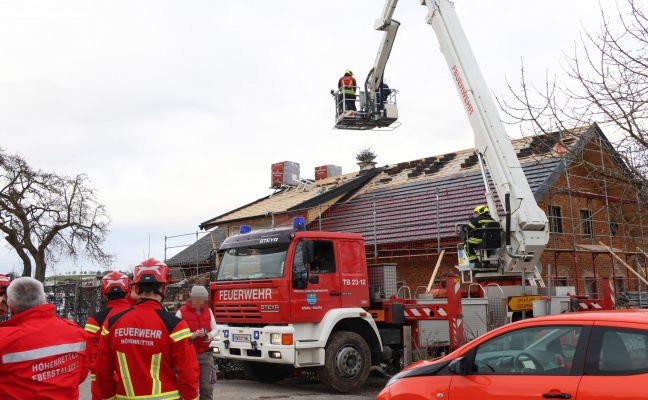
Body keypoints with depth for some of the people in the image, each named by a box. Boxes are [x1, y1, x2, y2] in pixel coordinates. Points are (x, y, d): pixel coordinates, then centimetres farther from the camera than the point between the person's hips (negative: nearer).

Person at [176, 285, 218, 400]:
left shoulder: (208, 311, 7)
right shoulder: (181, 312, -7)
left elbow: (214, 329, 10)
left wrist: (210, 335, -12)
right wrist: (194, 335, -24)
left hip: (205, 354, 3)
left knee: (207, 387, 0)